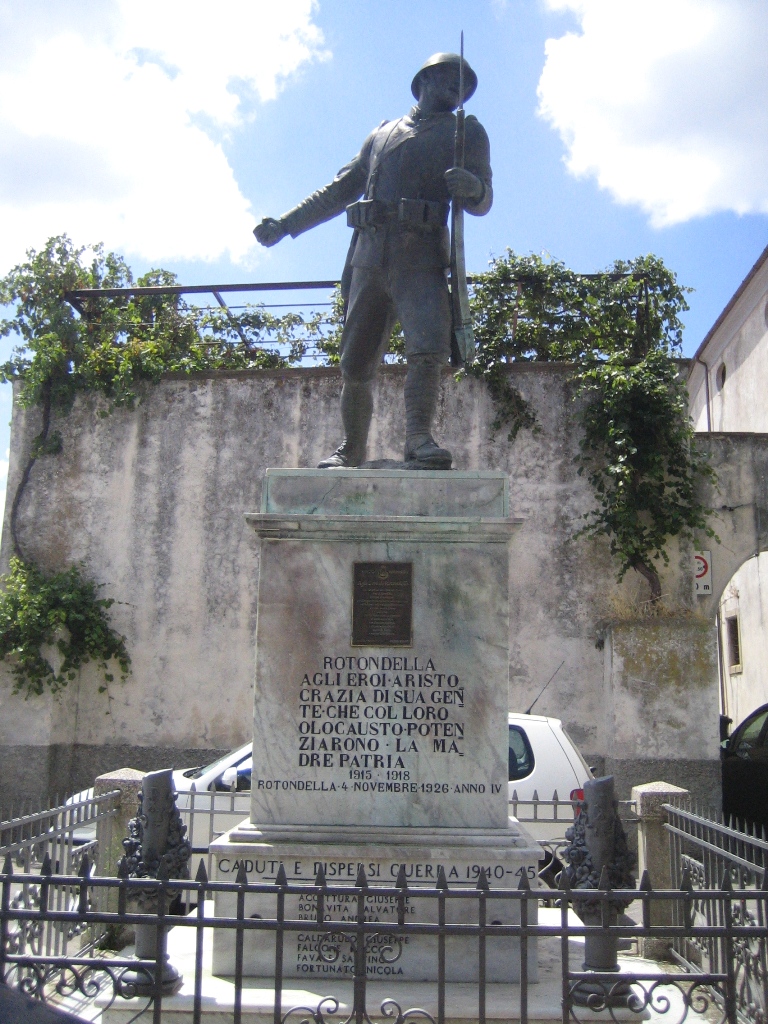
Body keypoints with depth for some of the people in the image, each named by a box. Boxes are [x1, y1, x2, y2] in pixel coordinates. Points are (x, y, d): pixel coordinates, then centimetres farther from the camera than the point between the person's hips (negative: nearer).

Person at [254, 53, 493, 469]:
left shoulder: (467, 133, 17)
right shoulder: (381, 135, 26)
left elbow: (482, 202, 5)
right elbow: (339, 190, 31)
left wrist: (472, 187, -20)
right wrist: (285, 224, 26)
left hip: (421, 260, -3)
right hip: (369, 259, 3)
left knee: (427, 350, -25)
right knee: (355, 366, 3)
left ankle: (418, 439, -26)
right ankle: (351, 449, 16)